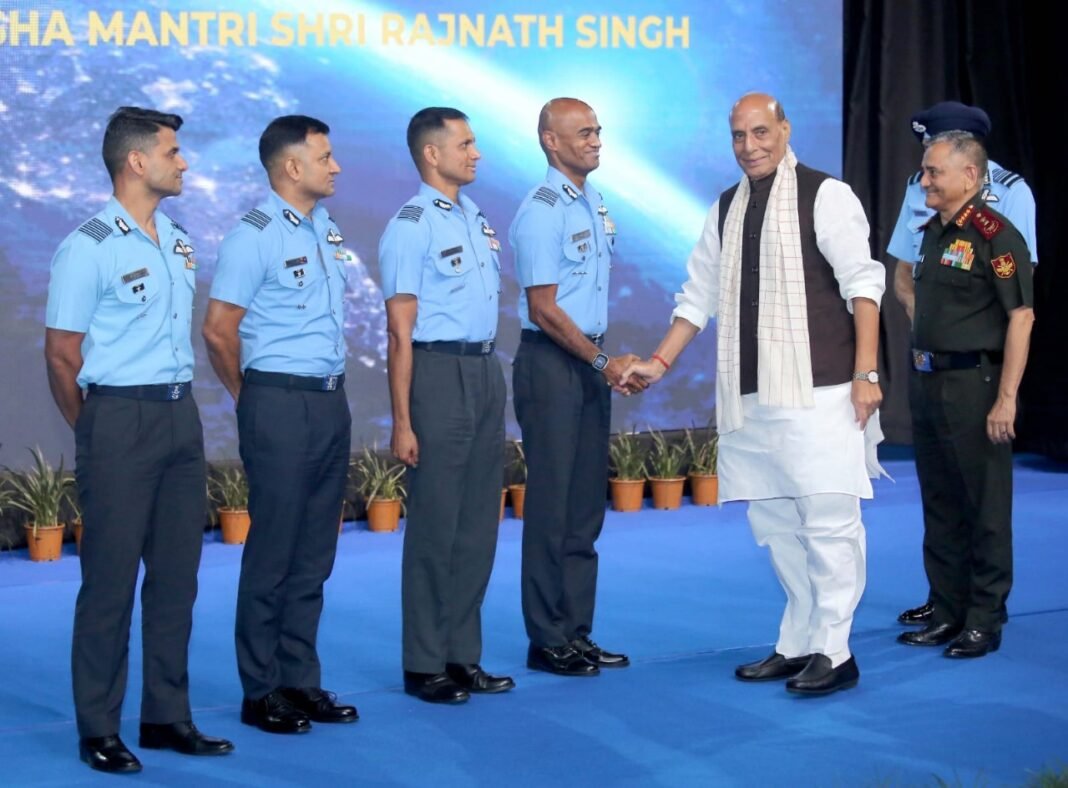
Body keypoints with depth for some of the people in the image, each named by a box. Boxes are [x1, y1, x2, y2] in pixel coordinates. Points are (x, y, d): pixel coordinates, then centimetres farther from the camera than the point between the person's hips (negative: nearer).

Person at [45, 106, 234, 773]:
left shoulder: (180, 242, 12)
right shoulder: (89, 248, -10)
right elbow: (61, 354, -7)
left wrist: (178, 405, 13)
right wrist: (96, 436, 1)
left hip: (181, 417, 7)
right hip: (120, 420, -7)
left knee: (177, 574, 10)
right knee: (111, 580, -1)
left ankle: (167, 717, 20)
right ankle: (99, 729, 7)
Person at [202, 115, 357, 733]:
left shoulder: (328, 229, 13)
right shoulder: (255, 236, -11)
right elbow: (219, 330, -12)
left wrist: (330, 391, 14)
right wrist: (254, 400, -1)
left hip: (332, 402, 7)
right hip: (280, 406, -7)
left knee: (315, 555, 11)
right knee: (273, 554, -1)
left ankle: (301, 682, 19)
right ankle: (261, 693, 7)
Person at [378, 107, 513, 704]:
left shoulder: (477, 218, 14)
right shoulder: (411, 226, -10)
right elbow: (400, 331, -12)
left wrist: (491, 384, 10)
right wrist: (402, 422, -15)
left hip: (487, 369, 8)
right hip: (440, 371, -8)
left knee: (479, 521, 11)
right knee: (435, 522, -1)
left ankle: (464, 656, 21)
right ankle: (424, 666, 8)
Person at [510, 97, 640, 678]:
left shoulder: (594, 204, 13)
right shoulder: (542, 212, -14)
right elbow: (543, 309, -16)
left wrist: (608, 360, 13)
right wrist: (603, 363, -14)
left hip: (590, 362, 8)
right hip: (551, 364, -8)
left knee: (587, 504, 10)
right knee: (551, 505, -3)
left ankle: (577, 632, 18)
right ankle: (548, 641, 4)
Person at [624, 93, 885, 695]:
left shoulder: (825, 195, -3)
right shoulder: (726, 210, 16)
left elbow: (863, 285, -8)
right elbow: (699, 298, 21)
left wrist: (866, 374, -14)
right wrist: (661, 363, 13)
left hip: (818, 393, -7)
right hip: (751, 395, 7)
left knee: (829, 519, -8)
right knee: (774, 523, 10)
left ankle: (832, 653, -1)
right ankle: (797, 646, 19)